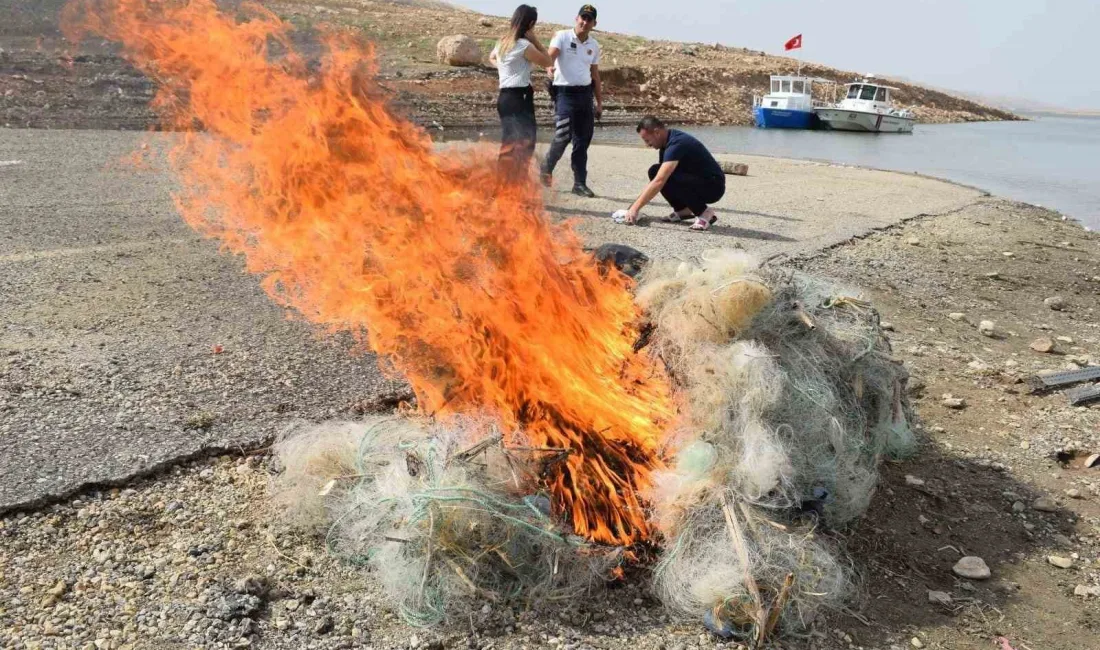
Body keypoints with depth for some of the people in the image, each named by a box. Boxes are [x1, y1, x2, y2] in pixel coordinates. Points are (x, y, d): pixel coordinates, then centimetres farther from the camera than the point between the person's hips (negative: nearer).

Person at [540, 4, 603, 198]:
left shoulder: (594, 45, 12)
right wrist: (549, 67, -44)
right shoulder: (562, 36, -3)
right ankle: (547, 168, 11)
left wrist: (600, 102, 16)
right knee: (563, 136, -15)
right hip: (565, 93, -5)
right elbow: (550, 56, -20)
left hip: (585, 94, 5)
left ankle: (580, 183, 11)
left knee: (583, 140, 5)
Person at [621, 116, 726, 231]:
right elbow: (657, 178, 11)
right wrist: (636, 204, 3)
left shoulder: (676, 143, -26)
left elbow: (659, 182, -34)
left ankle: (704, 212, -13)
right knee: (655, 172, -4)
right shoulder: (667, 141, 3)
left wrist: (635, 208, -32)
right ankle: (684, 210, 5)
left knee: (666, 179, -30)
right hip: (696, 180, 9)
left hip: (713, 186, -9)